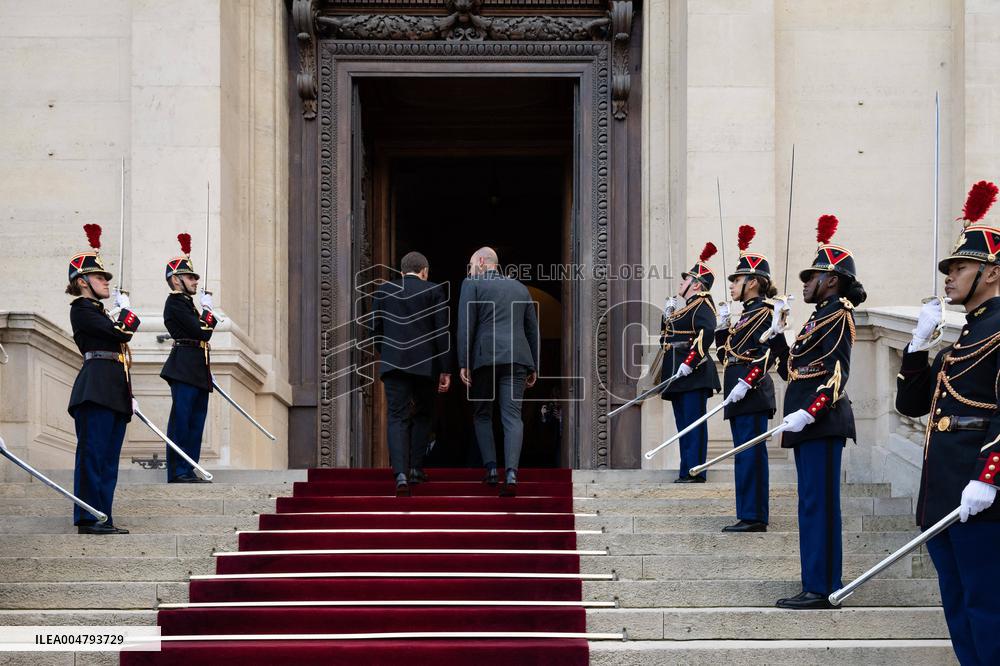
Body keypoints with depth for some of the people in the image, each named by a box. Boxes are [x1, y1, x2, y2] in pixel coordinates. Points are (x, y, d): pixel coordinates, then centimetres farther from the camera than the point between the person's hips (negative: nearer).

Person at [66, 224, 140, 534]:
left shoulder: (100, 313, 24)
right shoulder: (81, 309, -5)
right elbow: (122, 332, -13)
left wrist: (129, 396, 22)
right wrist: (126, 309, 4)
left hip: (114, 393, 10)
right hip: (96, 389, -10)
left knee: (109, 458, 8)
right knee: (93, 453, -9)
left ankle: (103, 518, 9)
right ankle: (88, 518, -8)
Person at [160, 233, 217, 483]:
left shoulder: (188, 303, 22)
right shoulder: (175, 302, -8)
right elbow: (201, 331, -15)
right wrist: (208, 310, -2)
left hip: (198, 372, 10)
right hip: (184, 368, -10)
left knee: (196, 422, 9)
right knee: (181, 420, -7)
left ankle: (189, 471, 12)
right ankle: (178, 472, -5)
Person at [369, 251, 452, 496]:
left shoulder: (384, 290, 9)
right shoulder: (435, 291, 2)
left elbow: (375, 329, 9)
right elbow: (442, 332, -3)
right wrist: (446, 370, -2)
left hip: (393, 365, 1)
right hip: (425, 364, -1)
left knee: (397, 418, 0)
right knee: (423, 415, 18)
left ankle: (400, 474, -16)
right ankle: (416, 467, 13)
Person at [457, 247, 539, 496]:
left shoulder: (472, 284, 6)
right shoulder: (520, 288, 21)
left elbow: (466, 326, -4)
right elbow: (532, 329, 20)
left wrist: (463, 363, -5)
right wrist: (533, 366, 22)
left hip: (484, 357, -3)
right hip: (517, 357, 3)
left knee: (482, 415, 14)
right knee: (512, 416, -4)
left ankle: (491, 468, 4)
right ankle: (511, 473, -21)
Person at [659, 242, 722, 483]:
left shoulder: (702, 305, -7)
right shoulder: (680, 306, 21)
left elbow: (706, 335, -22)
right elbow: (665, 336, 26)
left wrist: (689, 363, -28)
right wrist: (668, 313, 13)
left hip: (693, 373, -10)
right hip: (677, 374, 10)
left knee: (694, 422, -9)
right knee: (683, 423, 10)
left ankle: (695, 472, -9)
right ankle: (687, 472, 13)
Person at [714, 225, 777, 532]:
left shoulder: (764, 313, -8)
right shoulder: (746, 315, 20)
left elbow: (767, 355, -18)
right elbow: (726, 355, 21)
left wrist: (746, 383, -25)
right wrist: (722, 325, 11)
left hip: (752, 392, -10)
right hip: (739, 395, 10)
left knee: (750, 454, -9)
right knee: (747, 455, 11)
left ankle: (753, 517, -8)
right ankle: (751, 517, 15)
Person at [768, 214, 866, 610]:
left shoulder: (838, 314, -9)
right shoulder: (819, 317, 19)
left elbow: (837, 374, -19)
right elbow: (790, 369, 20)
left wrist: (807, 413, -27)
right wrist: (777, 331, 14)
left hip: (822, 423, -10)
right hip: (809, 425, 10)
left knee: (819, 504, -9)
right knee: (814, 504, 13)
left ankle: (822, 589, -7)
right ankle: (819, 586, 20)